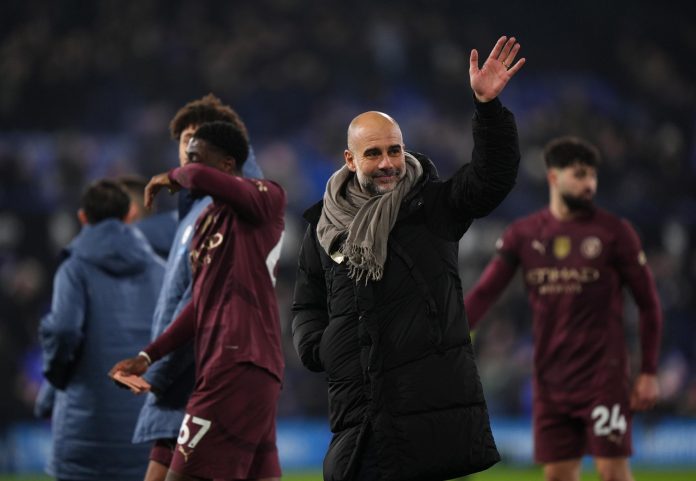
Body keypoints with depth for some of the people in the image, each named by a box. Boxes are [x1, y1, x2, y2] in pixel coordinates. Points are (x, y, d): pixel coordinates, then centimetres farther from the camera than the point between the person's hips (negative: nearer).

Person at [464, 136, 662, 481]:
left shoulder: (614, 232, -2)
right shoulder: (523, 234, 6)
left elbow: (648, 304, 2)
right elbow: (483, 293, 4)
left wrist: (648, 372, -2)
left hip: (603, 375, -3)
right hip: (550, 380, 4)